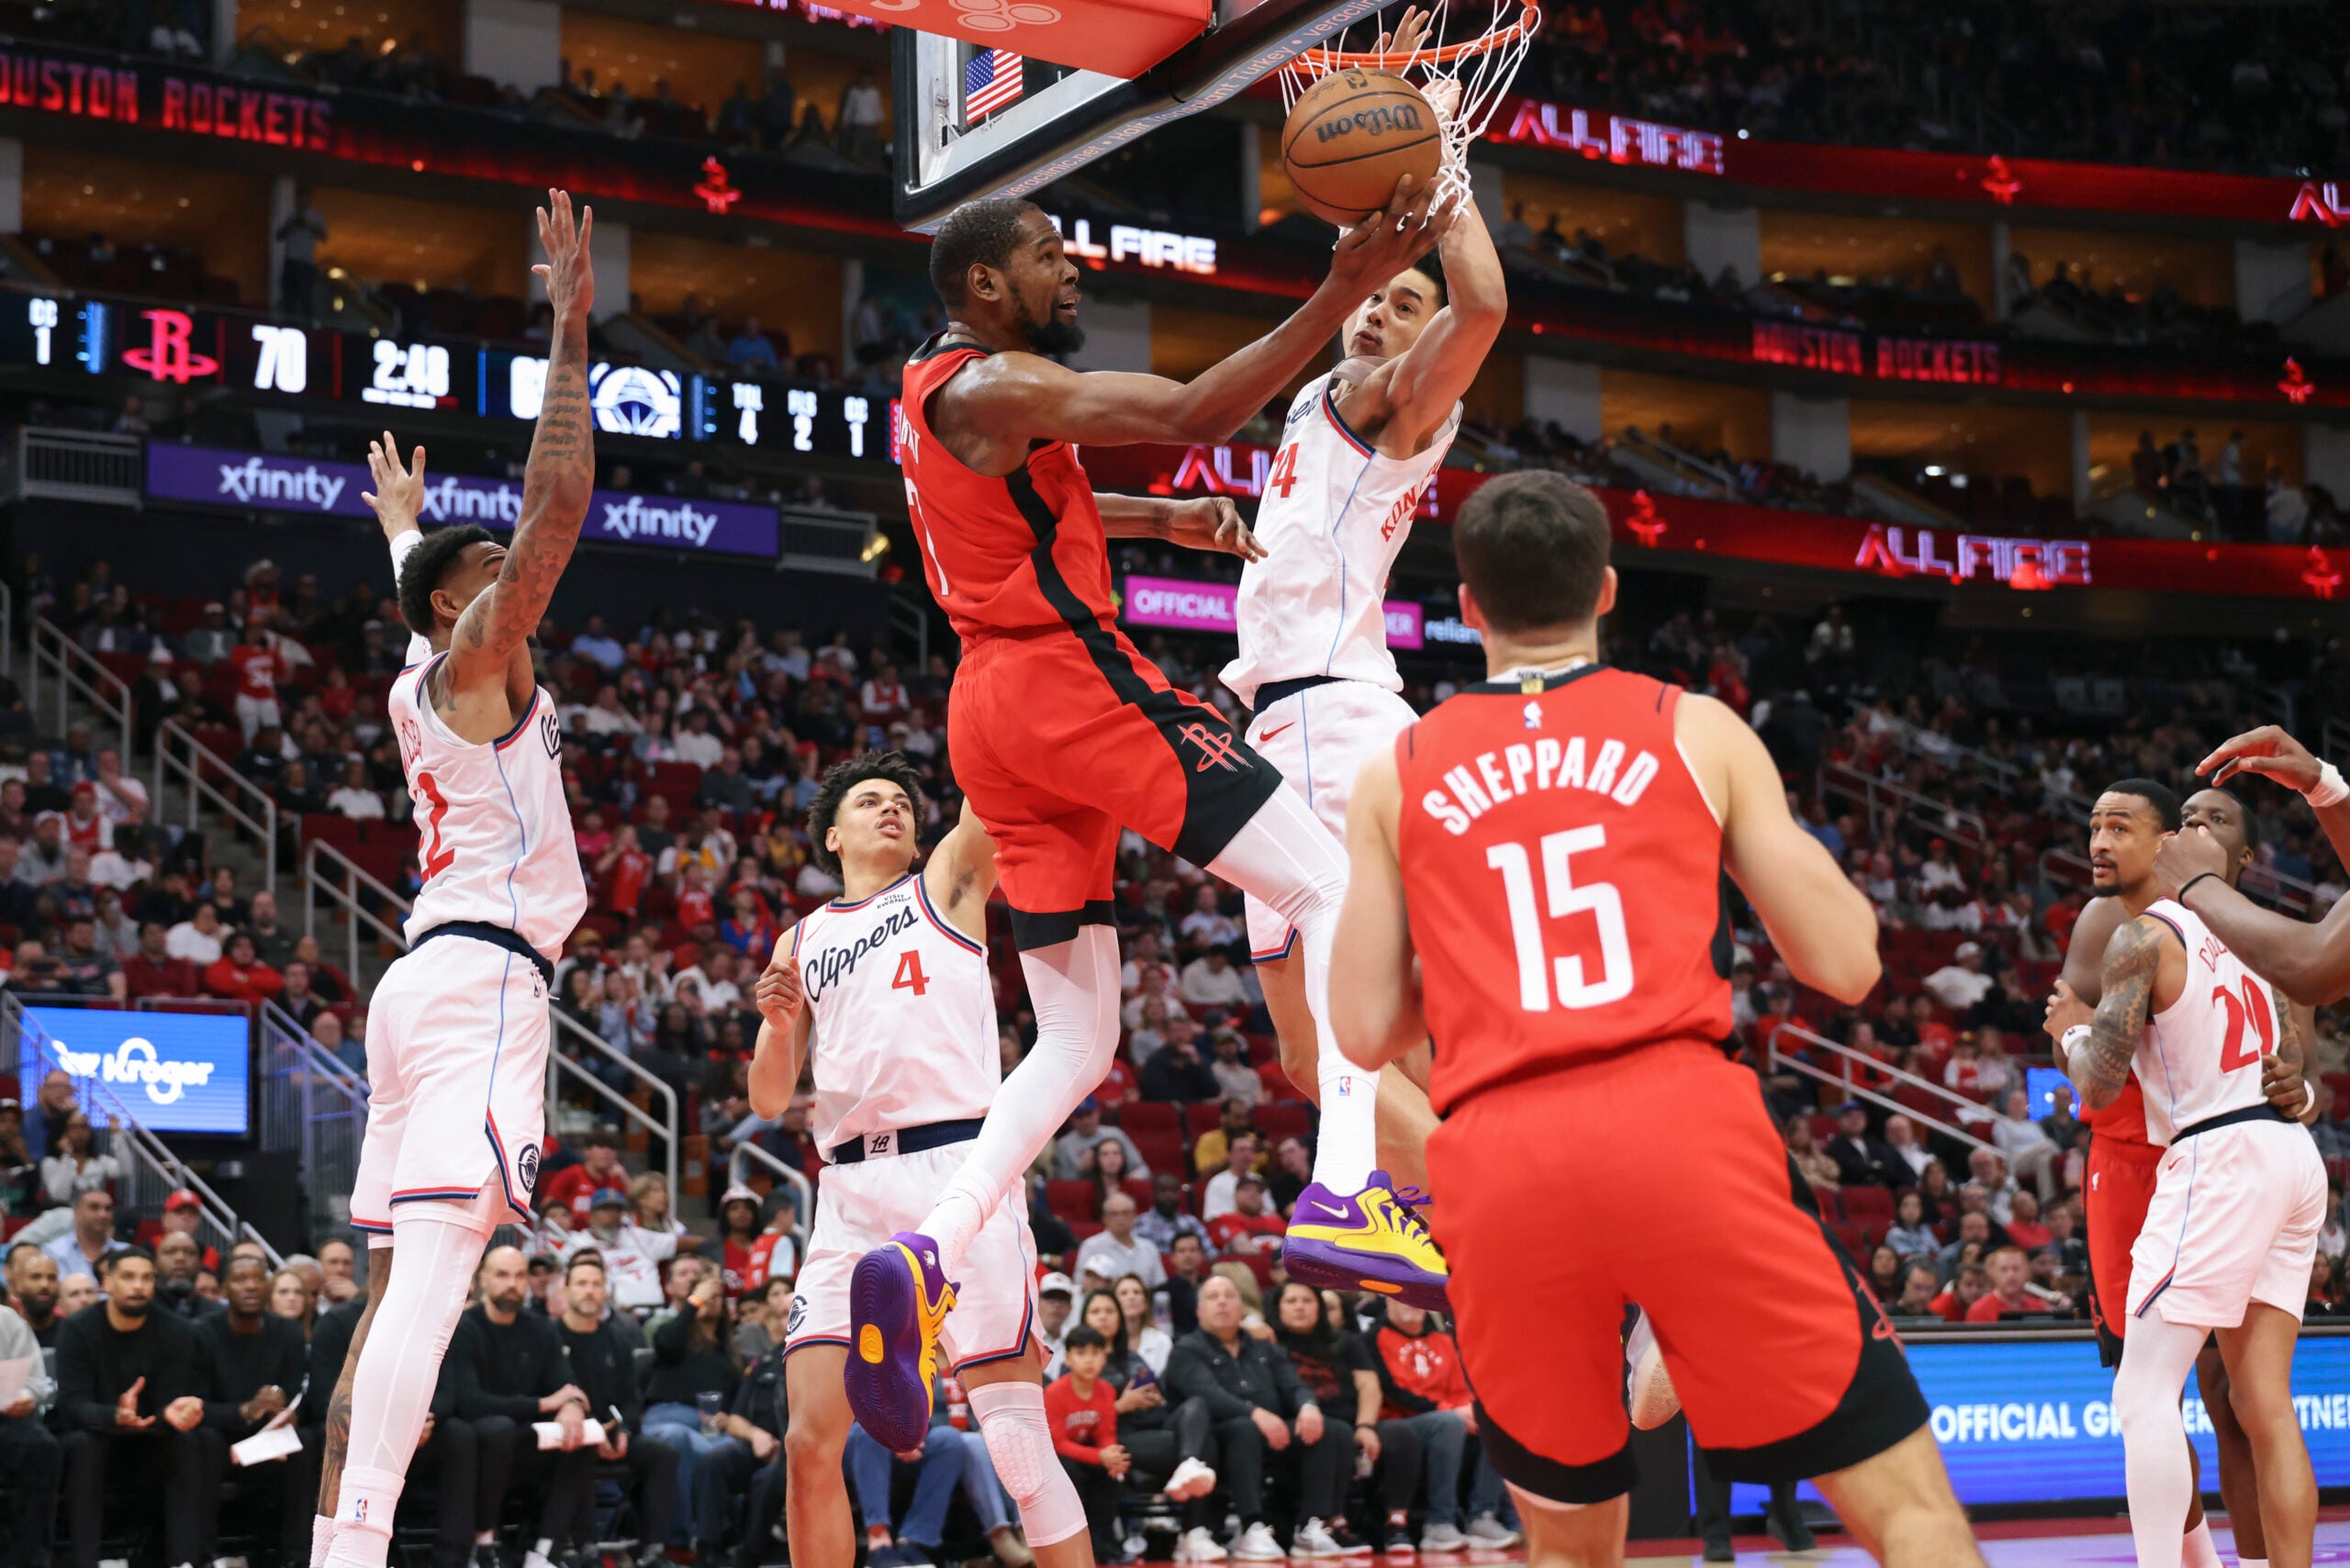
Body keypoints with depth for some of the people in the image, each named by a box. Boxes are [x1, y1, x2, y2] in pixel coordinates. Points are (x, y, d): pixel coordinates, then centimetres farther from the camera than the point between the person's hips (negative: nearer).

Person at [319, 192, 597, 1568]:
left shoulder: (419, 686, 23)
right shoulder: (478, 658, 0)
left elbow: (419, 595, 48)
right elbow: (558, 508, -10)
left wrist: (403, 526, 65)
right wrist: (572, 338, -6)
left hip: (432, 977, 10)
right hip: (483, 974, -10)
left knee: (400, 1286, 6)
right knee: (434, 1270, -22)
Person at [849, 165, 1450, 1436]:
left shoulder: (937, 392, 21)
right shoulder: (991, 386, -9)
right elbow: (1197, 412, -20)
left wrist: (1160, 518, 25)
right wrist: (1344, 292, -23)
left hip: (993, 710, 9)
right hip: (1069, 677, -9)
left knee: (1075, 1044, 10)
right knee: (1332, 887, -10)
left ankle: (925, 1258, -5)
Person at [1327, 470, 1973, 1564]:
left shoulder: (1396, 774, 17)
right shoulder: (1695, 729, 13)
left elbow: (1368, 1033, 14)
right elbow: (1846, 963, 12)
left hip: (1498, 1160, 2)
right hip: (1678, 1123, -2)